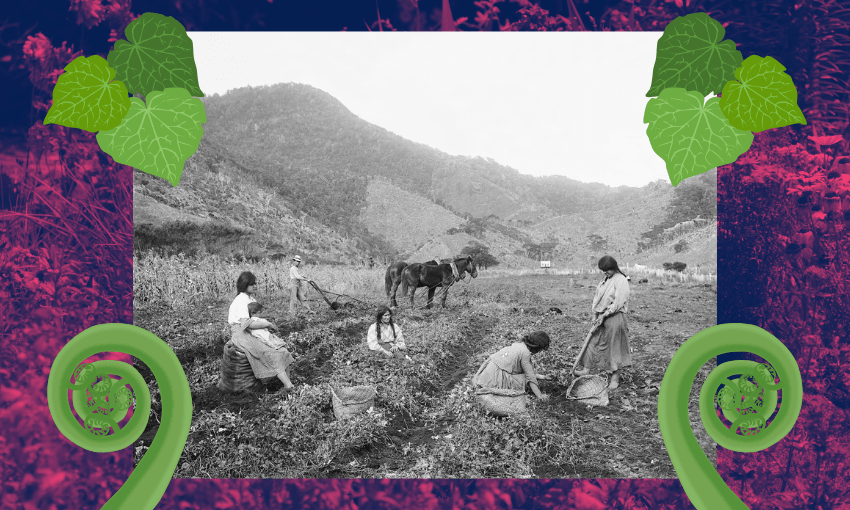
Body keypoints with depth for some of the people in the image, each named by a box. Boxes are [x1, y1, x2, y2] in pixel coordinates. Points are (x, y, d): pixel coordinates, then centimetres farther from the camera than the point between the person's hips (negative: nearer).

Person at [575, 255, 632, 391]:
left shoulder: (621, 281, -11)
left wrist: (604, 316, -16)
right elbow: (597, 297, 12)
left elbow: (618, 303, -17)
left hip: (614, 318, -7)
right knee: (593, 342, 6)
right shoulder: (605, 281, 13)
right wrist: (595, 315, 1)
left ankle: (615, 378, 7)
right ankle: (586, 368, 13)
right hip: (601, 317, 7)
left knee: (614, 347, -1)